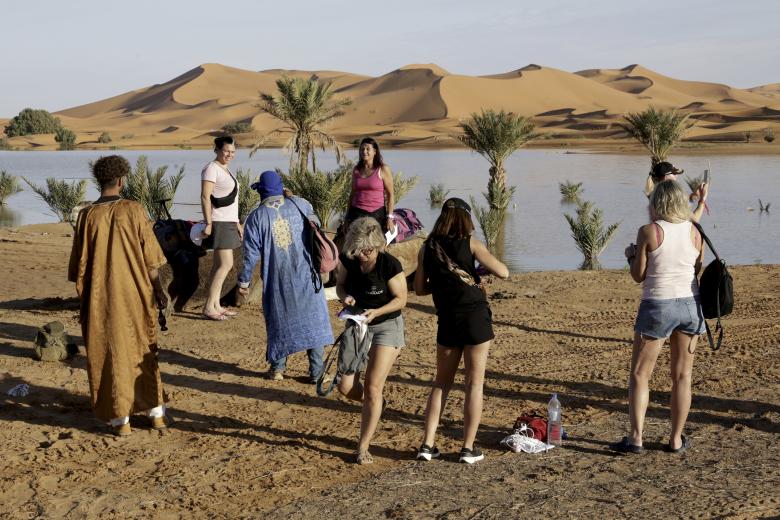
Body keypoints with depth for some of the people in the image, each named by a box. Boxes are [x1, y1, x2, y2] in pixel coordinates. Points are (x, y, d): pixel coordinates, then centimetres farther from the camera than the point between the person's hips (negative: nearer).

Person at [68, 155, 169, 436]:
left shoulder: (87, 216, -8)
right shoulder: (134, 211, -8)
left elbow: (79, 264, -2)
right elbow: (151, 257, -6)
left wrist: (83, 299, 9)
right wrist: (158, 289, 5)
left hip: (101, 298, -1)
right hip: (136, 295, 1)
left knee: (109, 354, 9)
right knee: (143, 350, 15)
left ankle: (120, 419, 10)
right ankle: (156, 412, 20)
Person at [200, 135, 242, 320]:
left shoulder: (226, 170, 17)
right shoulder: (212, 168, -11)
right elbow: (205, 197, -18)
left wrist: (237, 222, 21)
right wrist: (208, 223, -22)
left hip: (229, 223, 9)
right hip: (219, 223, -9)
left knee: (219, 265, 9)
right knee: (226, 264, -13)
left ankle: (216, 306, 12)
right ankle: (208, 307, -10)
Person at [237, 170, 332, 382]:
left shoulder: (256, 217, -5)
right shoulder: (299, 204, -1)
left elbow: (252, 253, -3)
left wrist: (244, 280, 7)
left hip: (277, 279, 0)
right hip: (306, 275, 0)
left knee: (279, 321, 15)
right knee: (313, 320, 6)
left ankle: (278, 368, 22)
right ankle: (316, 371, 6)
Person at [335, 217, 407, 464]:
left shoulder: (390, 265, -22)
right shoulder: (348, 259, -11)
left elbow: (401, 298, -12)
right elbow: (340, 284, 5)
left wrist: (376, 312, -27)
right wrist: (345, 296, -18)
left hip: (386, 325, -4)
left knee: (373, 387, -9)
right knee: (346, 386, -3)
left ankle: (363, 447, 2)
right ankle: (374, 405, 31)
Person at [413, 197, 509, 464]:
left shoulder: (427, 248, 4)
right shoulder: (470, 243, -6)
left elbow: (420, 288, 9)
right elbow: (503, 272, -10)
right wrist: (480, 271, 9)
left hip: (447, 321, 3)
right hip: (475, 317, -3)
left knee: (441, 383, 15)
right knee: (474, 383, 5)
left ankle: (427, 444, 10)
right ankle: (468, 448, 6)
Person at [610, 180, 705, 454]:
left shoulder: (648, 232, -10)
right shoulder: (694, 232, 1)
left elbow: (638, 275, -6)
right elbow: (697, 268, 11)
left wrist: (631, 255, 13)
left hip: (657, 306, -4)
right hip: (690, 304, 4)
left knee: (639, 375, 6)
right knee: (682, 376, 11)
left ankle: (635, 438, 1)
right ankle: (676, 439, 16)